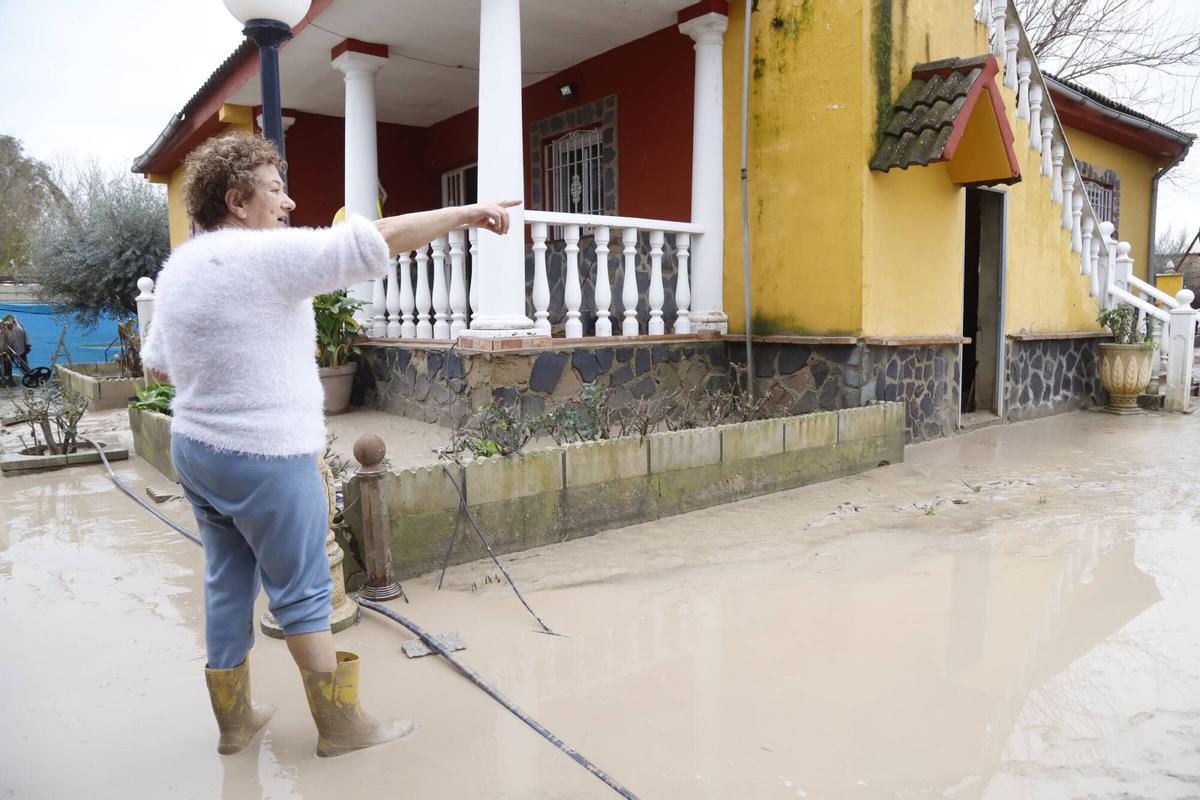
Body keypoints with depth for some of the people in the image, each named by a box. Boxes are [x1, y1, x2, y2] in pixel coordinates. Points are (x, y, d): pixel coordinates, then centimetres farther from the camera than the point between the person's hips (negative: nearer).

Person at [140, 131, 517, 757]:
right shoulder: (262, 255, -17)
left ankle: (233, 719, 30)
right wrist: (467, 213, -18)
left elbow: (156, 362, 18)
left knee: (228, 585, 17)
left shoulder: (177, 268, 9)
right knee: (303, 593, 3)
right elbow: (376, 240, -22)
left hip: (194, 448, 8)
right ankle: (340, 724, 16)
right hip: (265, 459, -8)